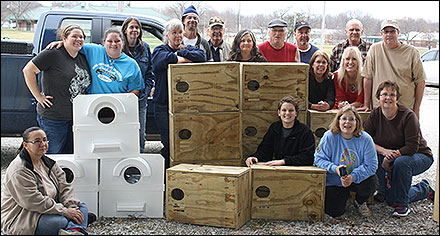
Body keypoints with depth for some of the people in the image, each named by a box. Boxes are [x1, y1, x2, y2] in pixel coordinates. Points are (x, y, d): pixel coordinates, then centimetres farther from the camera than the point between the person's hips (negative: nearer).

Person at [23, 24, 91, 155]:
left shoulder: (83, 59, 11)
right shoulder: (53, 54, -11)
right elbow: (28, 70, -12)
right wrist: (38, 96, -14)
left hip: (77, 118, 7)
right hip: (53, 118, -7)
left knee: (70, 155, 13)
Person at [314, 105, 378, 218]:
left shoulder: (365, 139, -12)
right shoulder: (329, 137, -12)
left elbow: (371, 165, -14)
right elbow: (319, 159, -9)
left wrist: (353, 177, -28)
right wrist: (335, 168, -26)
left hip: (358, 180, 1)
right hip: (334, 182, -1)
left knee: (372, 182, -30)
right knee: (333, 212, -17)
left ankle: (360, 202, 7)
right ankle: (344, 196, 22)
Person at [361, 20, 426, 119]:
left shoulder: (411, 52, 3)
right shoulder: (375, 49, 4)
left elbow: (420, 81, 4)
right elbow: (368, 78, 4)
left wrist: (416, 109, 0)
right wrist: (366, 105, 1)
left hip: (406, 108, 0)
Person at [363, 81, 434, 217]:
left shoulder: (408, 116, -19)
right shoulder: (375, 115, -5)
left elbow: (412, 147, -24)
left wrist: (392, 155, -32)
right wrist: (384, 151, -28)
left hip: (420, 156, -5)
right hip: (390, 159, 5)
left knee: (401, 162, -37)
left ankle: (402, 205, -14)